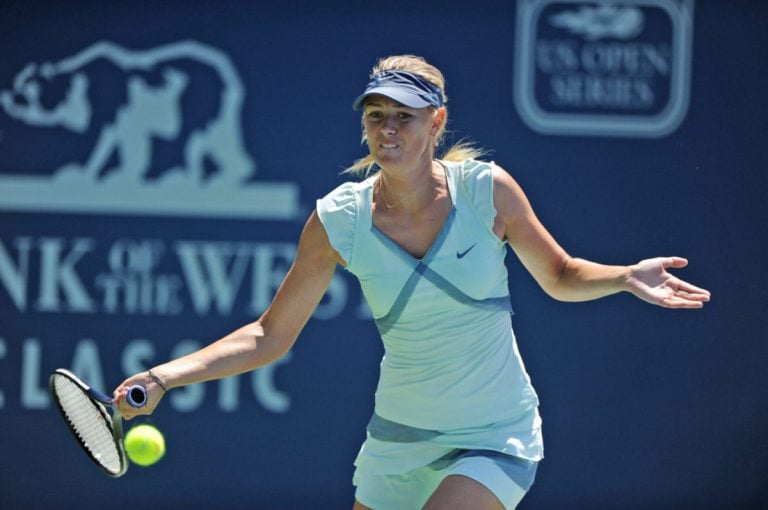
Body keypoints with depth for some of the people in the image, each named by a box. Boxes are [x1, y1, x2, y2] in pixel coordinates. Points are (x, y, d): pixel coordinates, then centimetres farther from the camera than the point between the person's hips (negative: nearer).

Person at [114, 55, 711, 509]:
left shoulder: (485, 189, -12)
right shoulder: (338, 221, -9)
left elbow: (560, 276, 4)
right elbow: (270, 335, -1)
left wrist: (627, 278, -16)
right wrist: (166, 376, -13)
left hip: (493, 440, -3)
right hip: (397, 438, 3)